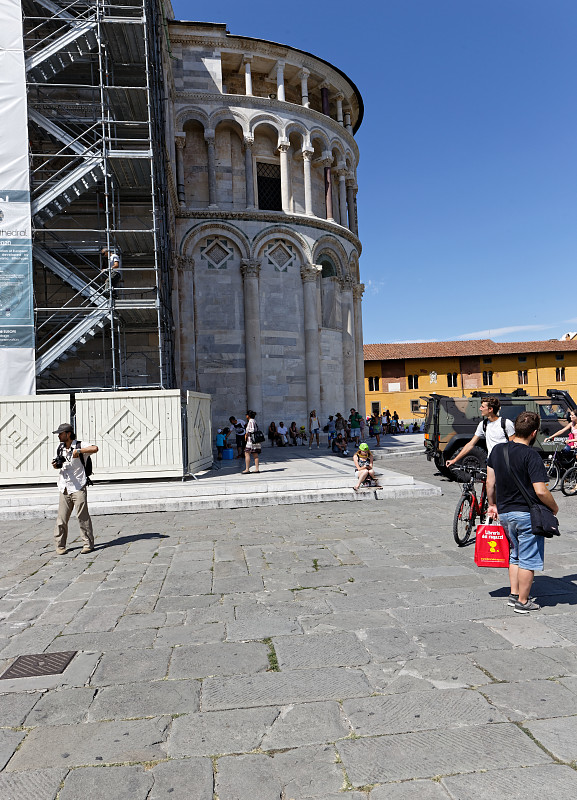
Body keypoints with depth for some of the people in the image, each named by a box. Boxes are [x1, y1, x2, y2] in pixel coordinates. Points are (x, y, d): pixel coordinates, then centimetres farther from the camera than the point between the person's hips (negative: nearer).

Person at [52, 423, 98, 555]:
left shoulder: (80, 445, -7)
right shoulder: (60, 448, 13)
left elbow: (95, 448, -24)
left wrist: (78, 451, -26)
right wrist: (56, 465, 4)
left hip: (78, 487, -5)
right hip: (64, 489, 6)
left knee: (83, 517, -2)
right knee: (62, 519, 5)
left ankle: (88, 544, 8)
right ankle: (60, 545, 17)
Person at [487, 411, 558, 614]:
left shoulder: (497, 450, 1)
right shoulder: (531, 456, -18)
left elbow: (490, 481, 7)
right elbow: (541, 491, -21)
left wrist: (492, 504, 18)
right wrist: (554, 507, -3)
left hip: (504, 513, 6)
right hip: (527, 514, -6)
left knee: (515, 555, 22)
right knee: (528, 560, 7)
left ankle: (514, 595, 27)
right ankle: (523, 602, 16)